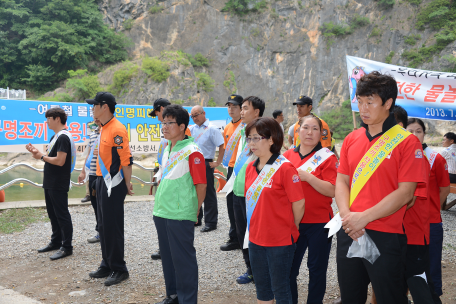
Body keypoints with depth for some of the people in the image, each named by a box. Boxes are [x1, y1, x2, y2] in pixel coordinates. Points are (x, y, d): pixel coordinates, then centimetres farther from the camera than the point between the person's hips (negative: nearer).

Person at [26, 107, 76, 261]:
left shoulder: (63, 137, -17)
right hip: (50, 183, 10)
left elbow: (59, 161, -23)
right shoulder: (56, 136, 14)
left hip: (59, 185, -10)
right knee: (52, 213, 17)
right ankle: (56, 242, 29)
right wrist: (36, 152, 4)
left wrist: (41, 156, -12)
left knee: (62, 215, -3)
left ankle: (67, 247, 5)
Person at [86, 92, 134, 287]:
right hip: (102, 181, 10)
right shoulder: (103, 128, 13)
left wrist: (127, 184, -15)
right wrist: (99, 180, 17)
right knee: (103, 226, 16)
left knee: (113, 227, -2)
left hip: (113, 185, -10)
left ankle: (119, 269, 10)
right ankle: (107, 265, 28)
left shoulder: (117, 130, -17)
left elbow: (126, 160, -19)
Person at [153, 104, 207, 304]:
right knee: (167, 256, 18)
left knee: (183, 258, 1)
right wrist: (159, 206, 18)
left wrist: (194, 212, -6)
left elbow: (201, 184, -13)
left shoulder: (192, 152, -14)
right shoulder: (167, 149, 12)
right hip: (161, 212, 9)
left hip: (180, 215, -8)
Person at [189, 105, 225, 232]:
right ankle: (196, 219, 28)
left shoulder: (211, 129, -7)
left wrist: (217, 163, -13)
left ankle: (210, 222, 6)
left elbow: (222, 146, -10)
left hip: (206, 164, -7)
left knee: (208, 193, -1)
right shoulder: (192, 129, 12)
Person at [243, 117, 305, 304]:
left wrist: (290, 228, -1)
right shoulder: (250, 168, 6)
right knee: (261, 287, 18)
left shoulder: (285, 168, -16)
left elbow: (299, 204, -14)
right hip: (256, 238, 7)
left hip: (280, 240, -6)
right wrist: (255, 226, 11)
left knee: (280, 289, 7)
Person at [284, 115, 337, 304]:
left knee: (317, 269, 9)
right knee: (289, 269, 8)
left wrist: (308, 177, -23)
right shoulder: (288, 156, 6)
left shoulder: (327, 157, -4)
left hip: (318, 223, -3)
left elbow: (332, 191, -15)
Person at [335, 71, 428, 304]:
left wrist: (364, 217, -18)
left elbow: (405, 192, -14)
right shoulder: (351, 139, 9)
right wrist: (347, 216, -9)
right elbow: (341, 181, 8)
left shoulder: (406, 142, -7)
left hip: (385, 237, -5)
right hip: (349, 233, 5)